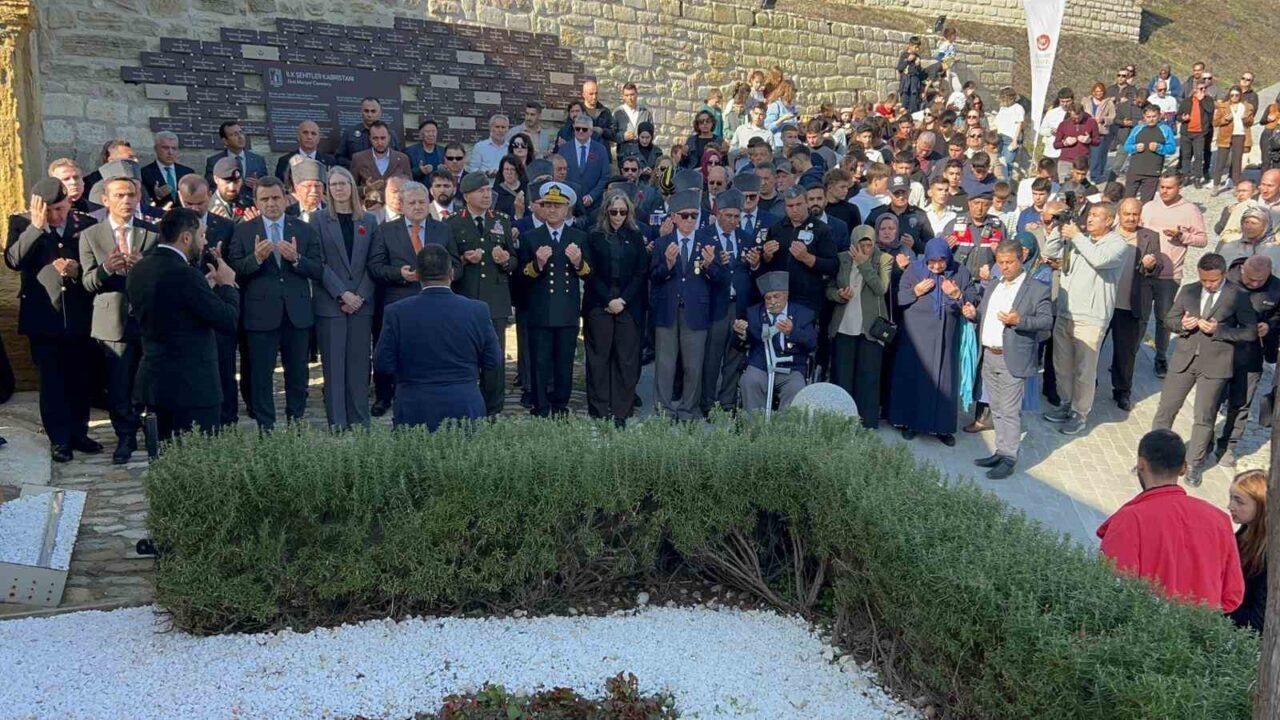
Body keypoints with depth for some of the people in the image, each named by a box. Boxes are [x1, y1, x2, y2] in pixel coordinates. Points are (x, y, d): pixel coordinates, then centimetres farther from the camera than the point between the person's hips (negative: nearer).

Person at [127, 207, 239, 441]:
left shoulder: (138, 270, 7)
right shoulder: (184, 274, -19)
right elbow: (228, 321, -17)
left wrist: (206, 286, 16)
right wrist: (227, 284, -1)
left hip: (153, 380, 9)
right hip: (192, 385, -9)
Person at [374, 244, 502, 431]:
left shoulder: (396, 312, -7)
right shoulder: (478, 310, -5)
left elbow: (382, 365, -2)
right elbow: (493, 361, 4)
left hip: (413, 412, 0)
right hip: (465, 410, 0)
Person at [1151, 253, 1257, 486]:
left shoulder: (1239, 296, -6)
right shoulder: (1188, 291, 6)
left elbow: (1251, 332, -6)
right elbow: (1169, 319, 13)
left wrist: (1218, 330, -18)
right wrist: (1181, 324, -10)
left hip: (1215, 363, -3)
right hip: (1184, 358, 4)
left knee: (1204, 417, 3)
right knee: (1165, 410, 6)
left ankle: (1195, 465, 18)